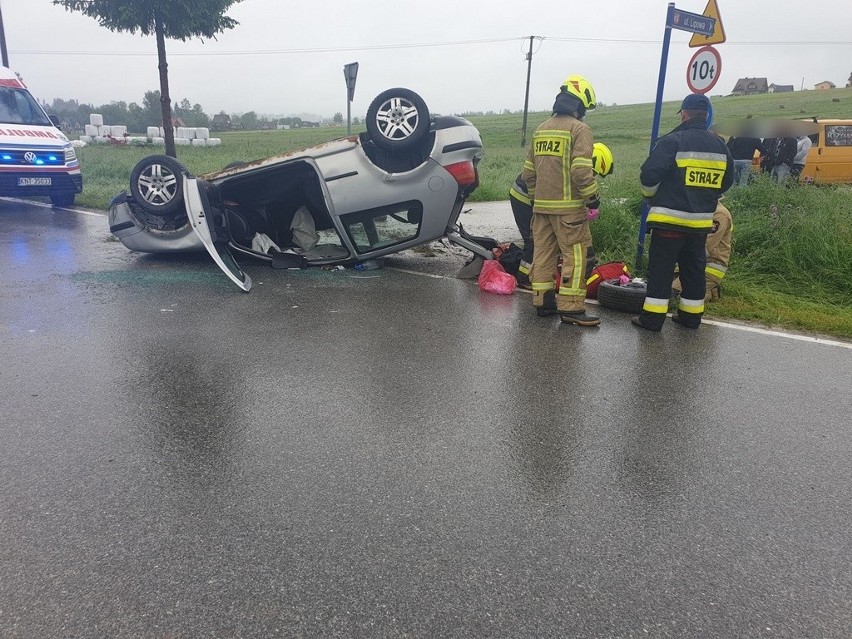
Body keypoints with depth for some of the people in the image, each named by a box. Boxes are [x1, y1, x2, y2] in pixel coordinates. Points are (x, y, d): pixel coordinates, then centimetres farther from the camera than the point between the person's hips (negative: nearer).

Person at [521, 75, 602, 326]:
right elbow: (582, 171, -18)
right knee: (575, 254, -2)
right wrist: (593, 199, -8)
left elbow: (528, 172, 16)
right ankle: (570, 307, -2)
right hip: (568, 206, -7)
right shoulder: (579, 128, -8)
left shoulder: (540, 129, 14)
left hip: (542, 205, 7)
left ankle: (542, 302, 17)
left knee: (542, 252, 11)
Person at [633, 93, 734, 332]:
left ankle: (652, 317, 0)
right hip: (701, 220, 6)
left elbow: (649, 175, -14)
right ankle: (691, 315, 23)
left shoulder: (673, 141, -11)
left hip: (670, 218, -6)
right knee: (694, 267, 15)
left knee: (660, 268, -1)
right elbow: (726, 181, 19)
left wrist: (650, 195, 7)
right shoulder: (720, 145, 10)